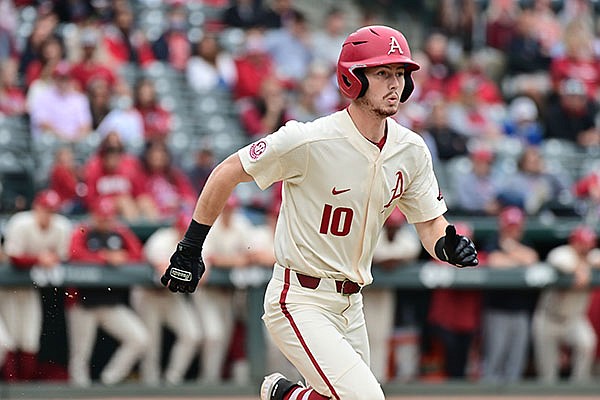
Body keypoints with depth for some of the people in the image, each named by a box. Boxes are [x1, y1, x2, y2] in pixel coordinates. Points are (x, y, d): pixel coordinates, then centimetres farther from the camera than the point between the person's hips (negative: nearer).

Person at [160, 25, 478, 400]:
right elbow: (228, 172, -10)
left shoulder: (411, 151, 0)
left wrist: (449, 246, -18)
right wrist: (190, 249, -7)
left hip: (351, 305, 7)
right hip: (300, 301, -7)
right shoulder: (308, 141, -19)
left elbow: (431, 224, 6)